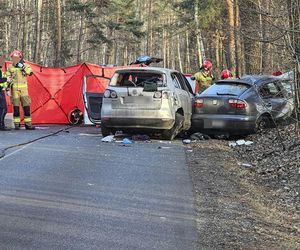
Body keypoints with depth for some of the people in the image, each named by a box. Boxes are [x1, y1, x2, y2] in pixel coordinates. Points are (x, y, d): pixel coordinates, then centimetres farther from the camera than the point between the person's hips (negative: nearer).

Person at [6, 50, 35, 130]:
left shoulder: (25, 65, 7)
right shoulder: (10, 67, 8)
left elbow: (30, 72, -12)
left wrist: (23, 66, -19)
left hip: (23, 89, 0)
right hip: (14, 89, 0)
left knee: (26, 106, -3)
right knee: (16, 107, 0)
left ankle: (28, 124, 3)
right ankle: (16, 124, 5)